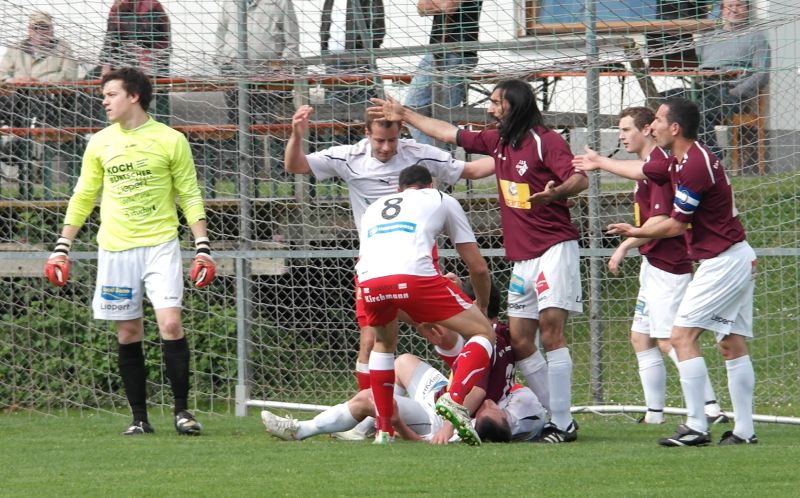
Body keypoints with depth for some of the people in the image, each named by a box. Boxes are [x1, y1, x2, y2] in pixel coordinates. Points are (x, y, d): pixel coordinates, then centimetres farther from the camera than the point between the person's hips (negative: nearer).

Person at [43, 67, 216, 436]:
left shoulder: (170, 140, -1)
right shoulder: (100, 144, 8)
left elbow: (190, 195, 3)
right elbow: (83, 197, 15)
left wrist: (202, 247, -5)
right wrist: (62, 247, 11)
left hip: (160, 245, -3)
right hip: (115, 250, 3)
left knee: (170, 323, -15)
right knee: (128, 333, 3)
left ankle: (182, 409, -5)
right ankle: (139, 417, 10)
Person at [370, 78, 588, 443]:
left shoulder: (545, 141, -9)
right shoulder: (497, 142, 14)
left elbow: (580, 179, -19)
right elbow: (450, 133, 27)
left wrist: (555, 192, -40)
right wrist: (405, 115, 33)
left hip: (553, 248, -9)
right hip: (521, 257, 9)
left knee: (550, 328, -16)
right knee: (519, 341, 3)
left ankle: (562, 424, -18)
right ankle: (559, 417, 7)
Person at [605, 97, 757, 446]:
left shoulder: (694, 165, -19)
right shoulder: (680, 162, 11)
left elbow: (676, 224, -14)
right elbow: (642, 171, 28)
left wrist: (636, 233, 3)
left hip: (722, 262, -10)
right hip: (740, 260, 10)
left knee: (682, 335, -11)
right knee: (732, 345, 9)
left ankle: (696, 427, -14)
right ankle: (744, 430, 8)